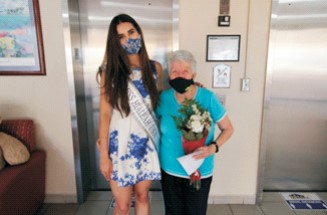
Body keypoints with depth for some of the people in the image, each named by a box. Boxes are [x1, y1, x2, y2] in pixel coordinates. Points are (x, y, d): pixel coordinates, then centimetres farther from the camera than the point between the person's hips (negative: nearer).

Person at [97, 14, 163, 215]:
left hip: (147, 143, 2)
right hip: (121, 144, -2)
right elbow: (105, 115, -9)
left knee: (142, 196, 19)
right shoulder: (111, 71, -8)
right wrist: (104, 155, -8)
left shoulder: (155, 68, -1)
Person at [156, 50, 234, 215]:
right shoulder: (164, 98, -7)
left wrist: (213, 147, -20)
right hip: (169, 169, 2)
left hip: (199, 172, -2)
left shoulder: (208, 98, -14)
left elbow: (228, 129, -4)